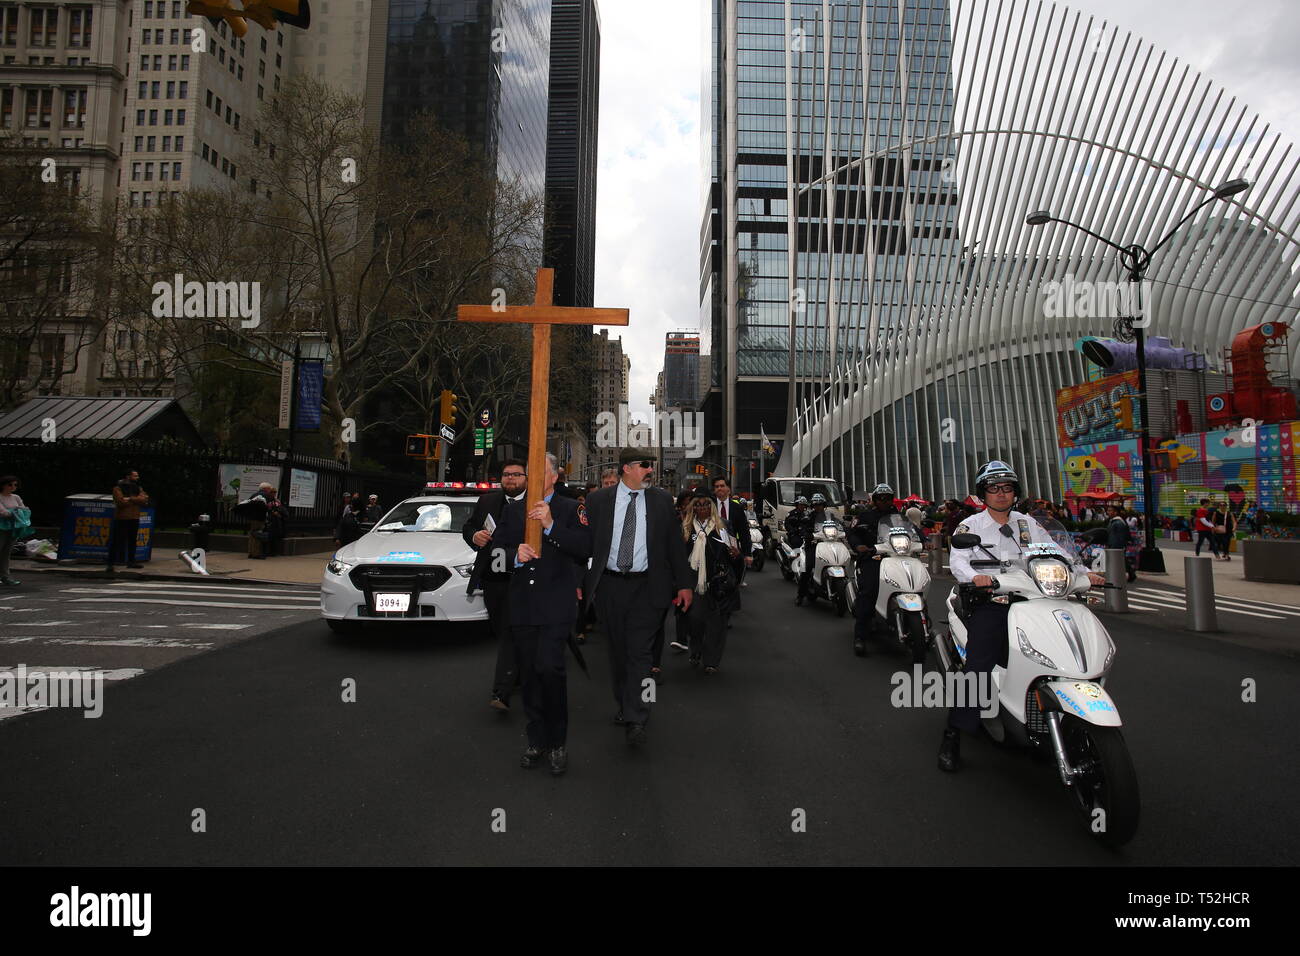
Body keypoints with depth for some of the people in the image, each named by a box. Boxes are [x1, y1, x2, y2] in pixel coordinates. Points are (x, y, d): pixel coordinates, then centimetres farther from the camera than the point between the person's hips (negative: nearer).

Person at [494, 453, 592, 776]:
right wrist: (515, 554, -10)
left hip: (556, 605, -4)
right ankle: (538, 741, 24)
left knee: (549, 667, -15)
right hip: (522, 605, 4)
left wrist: (552, 525, -20)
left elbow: (585, 548, -11)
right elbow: (497, 548, 11)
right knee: (529, 674, 9)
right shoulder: (512, 510, 15)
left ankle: (558, 742, 4)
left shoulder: (571, 509, 3)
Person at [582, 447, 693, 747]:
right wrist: (578, 582, -1)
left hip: (646, 587, -1)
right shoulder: (598, 500, 1)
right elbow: (586, 543, 3)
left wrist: (684, 584, 4)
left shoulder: (662, 500, 3)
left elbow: (673, 544, 6)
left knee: (640, 652, -5)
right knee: (617, 650, 13)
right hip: (608, 586, 1)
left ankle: (635, 720, 2)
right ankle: (625, 706, 31)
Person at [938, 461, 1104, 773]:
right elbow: (957, 559, -9)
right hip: (987, 606, -5)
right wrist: (974, 577, -30)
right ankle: (952, 737, -9)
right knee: (978, 668, -15)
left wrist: (1084, 573, 0)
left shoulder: (1028, 525, 19)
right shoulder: (971, 526, 5)